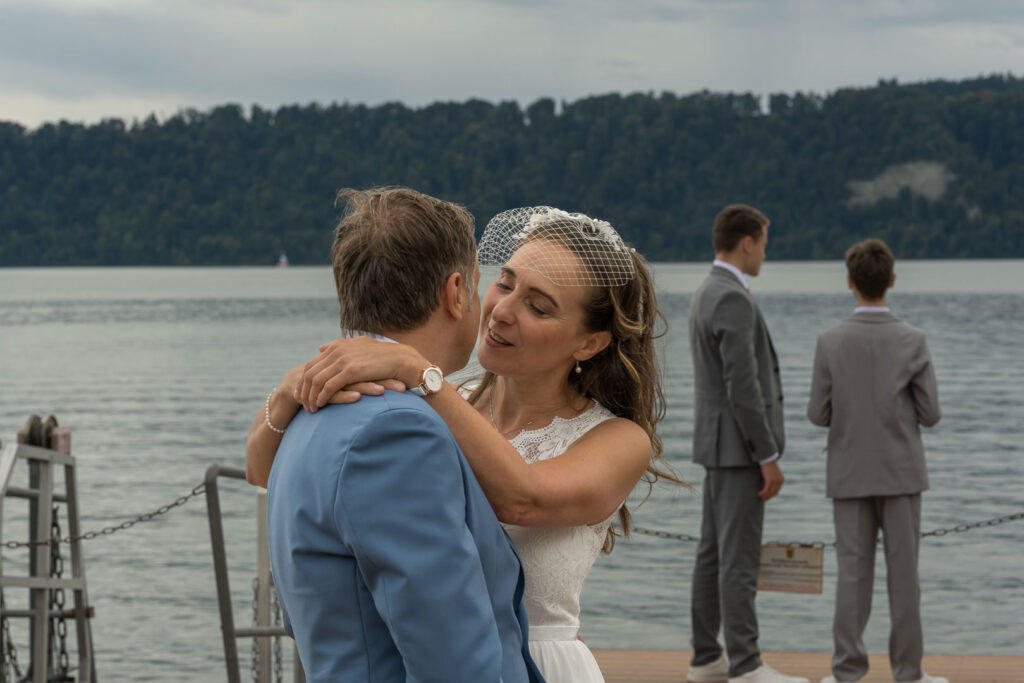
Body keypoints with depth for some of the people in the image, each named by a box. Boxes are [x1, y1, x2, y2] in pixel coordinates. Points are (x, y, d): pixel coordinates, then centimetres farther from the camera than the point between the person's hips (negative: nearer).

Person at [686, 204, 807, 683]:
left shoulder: (705, 295, 15)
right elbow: (743, 387, -23)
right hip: (739, 447, -10)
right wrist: (769, 457, -20)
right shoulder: (733, 299, -19)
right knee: (739, 558, -8)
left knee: (716, 553, 12)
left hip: (720, 445, 10)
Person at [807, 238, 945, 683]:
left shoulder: (830, 342, -8)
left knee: (853, 573, 5)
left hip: (850, 475, 1)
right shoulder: (913, 342, -9)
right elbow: (930, 414, -5)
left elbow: (819, 415, -4)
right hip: (900, 473, -1)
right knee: (903, 571, 5)